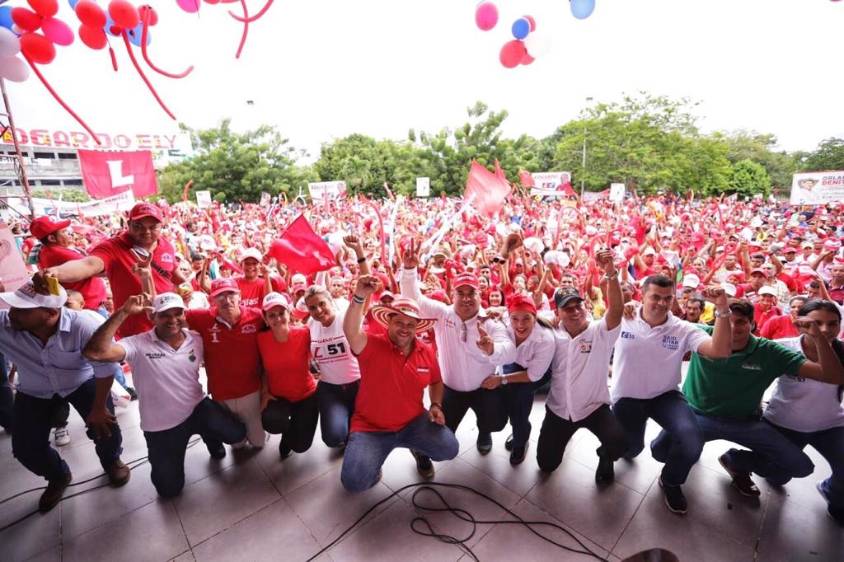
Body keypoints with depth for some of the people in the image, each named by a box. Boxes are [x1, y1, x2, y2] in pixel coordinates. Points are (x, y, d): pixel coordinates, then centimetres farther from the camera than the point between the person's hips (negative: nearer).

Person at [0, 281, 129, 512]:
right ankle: (58, 477, 37)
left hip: (82, 382, -3)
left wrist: (99, 408, -19)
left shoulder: (85, 326, -37)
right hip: (34, 392, 3)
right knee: (25, 449, 2)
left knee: (104, 426, -12)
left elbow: (105, 367, -26)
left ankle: (111, 461, 25)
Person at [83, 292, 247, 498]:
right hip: (161, 425, -1)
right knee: (169, 489, 8)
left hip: (197, 408, 2)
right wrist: (123, 312, -36)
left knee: (236, 433, -20)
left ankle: (210, 436, 16)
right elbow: (94, 352, -35)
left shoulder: (197, 339, -7)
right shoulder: (138, 344, -18)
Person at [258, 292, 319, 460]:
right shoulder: (262, 339, -13)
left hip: (307, 395, -1)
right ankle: (289, 429, 10)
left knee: (300, 446, -3)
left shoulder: (304, 333, -21)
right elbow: (264, 369, 1)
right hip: (278, 396, 2)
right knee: (271, 423, -30)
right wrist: (264, 392, -6)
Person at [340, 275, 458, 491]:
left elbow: (436, 382, 14)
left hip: (414, 423, 3)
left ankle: (419, 449, 20)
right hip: (370, 428, -3)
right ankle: (373, 454, 15)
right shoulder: (372, 345, -16)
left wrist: (436, 405, -4)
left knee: (449, 449, -14)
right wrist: (359, 297, -50)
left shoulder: (427, 352, -2)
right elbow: (350, 331, -38)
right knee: (354, 482, -19)